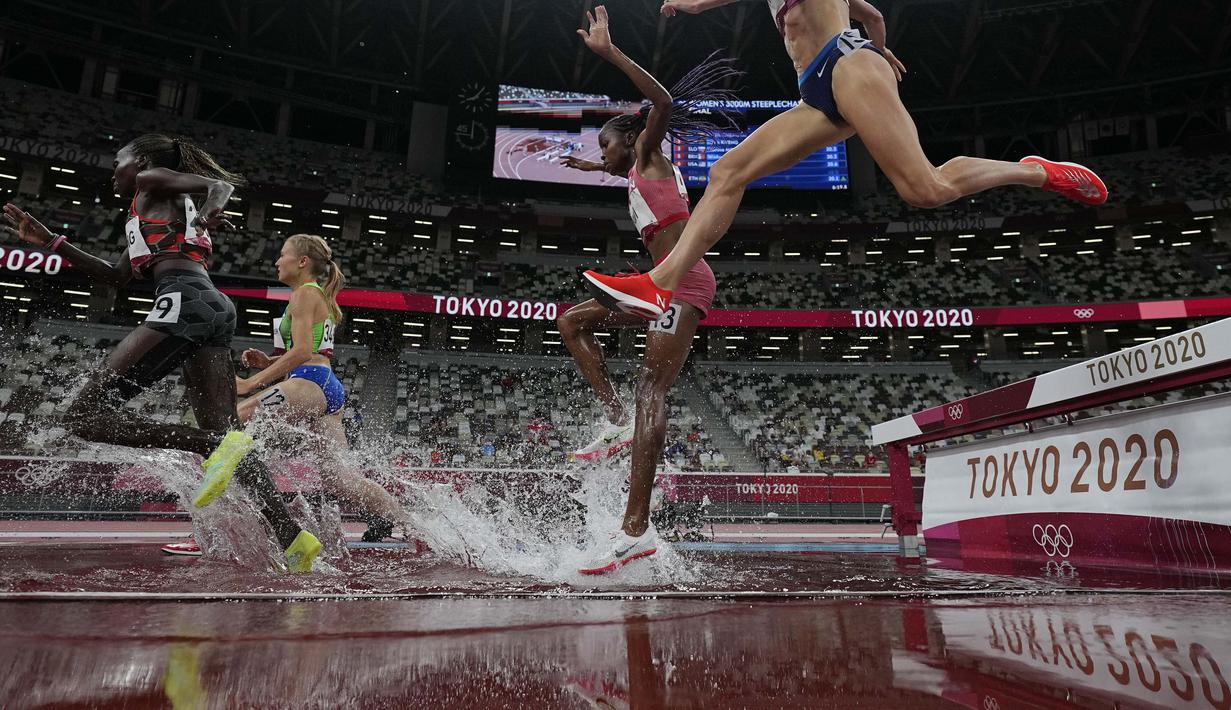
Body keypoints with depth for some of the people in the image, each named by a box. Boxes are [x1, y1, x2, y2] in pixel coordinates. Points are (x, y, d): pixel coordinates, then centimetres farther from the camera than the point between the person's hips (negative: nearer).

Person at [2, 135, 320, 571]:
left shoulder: (152, 181, 17)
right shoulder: (148, 215, 40)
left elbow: (222, 183, 5)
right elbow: (116, 277, 40)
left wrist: (208, 215, -5)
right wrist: (49, 241, 39)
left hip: (184, 300, -9)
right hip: (217, 309, 9)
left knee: (84, 415, -9)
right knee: (223, 435, 0)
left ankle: (218, 446, -30)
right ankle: (293, 539, -12)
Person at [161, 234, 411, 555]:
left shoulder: (305, 293, -1)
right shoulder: (320, 297, 27)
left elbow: (302, 351, -14)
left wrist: (251, 382, -12)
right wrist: (267, 362, 15)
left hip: (308, 384, -10)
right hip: (329, 388, 10)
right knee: (337, 478, 5)